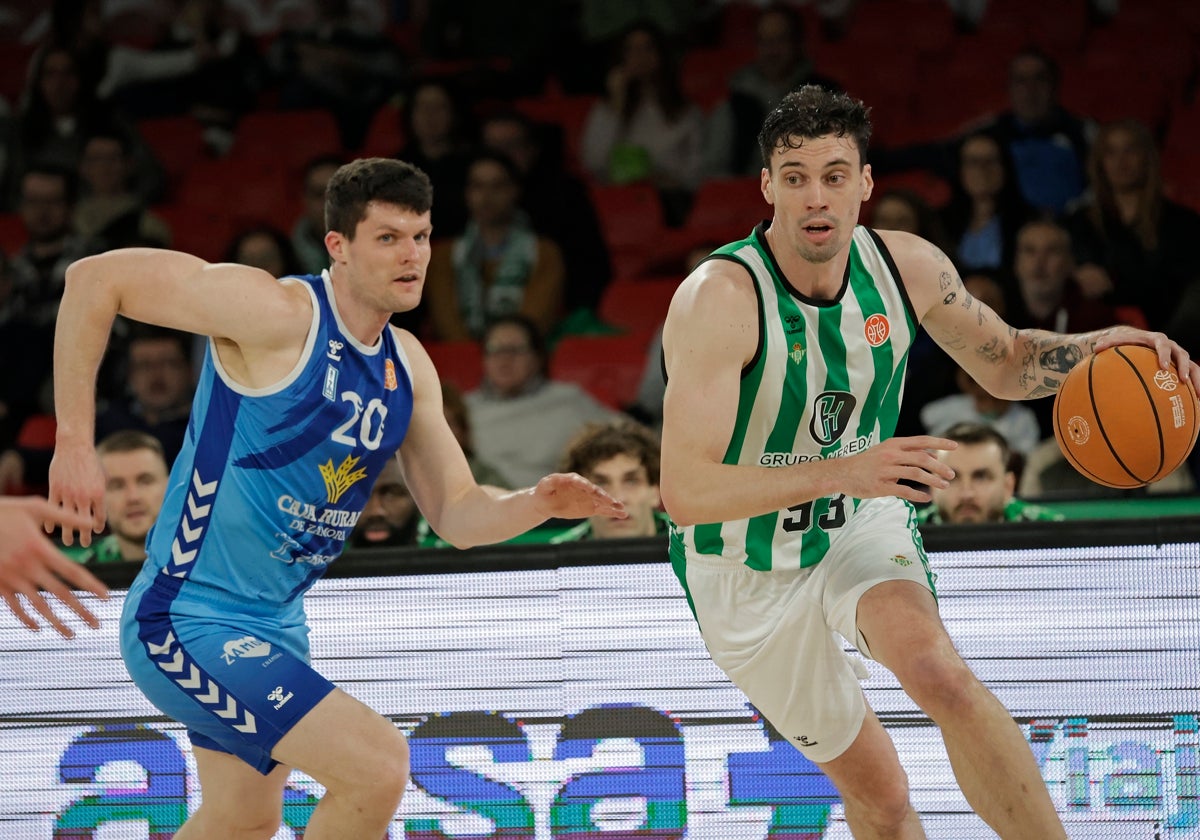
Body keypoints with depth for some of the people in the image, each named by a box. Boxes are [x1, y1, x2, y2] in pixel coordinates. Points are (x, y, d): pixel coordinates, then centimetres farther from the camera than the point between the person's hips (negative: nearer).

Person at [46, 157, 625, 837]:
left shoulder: (408, 366, 6)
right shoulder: (280, 313, -20)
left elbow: (457, 515, 10)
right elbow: (96, 277, -19)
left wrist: (539, 503, -11)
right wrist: (75, 444, -21)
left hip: (277, 624, 10)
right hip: (189, 621, -10)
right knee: (378, 763, -21)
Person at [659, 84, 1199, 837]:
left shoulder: (908, 267, -13)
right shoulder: (718, 299, -30)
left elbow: (1005, 362, 7)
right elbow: (684, 491, -37)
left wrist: (1095, 348, -16)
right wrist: (844, 471, -48)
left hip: (862, 523, 3)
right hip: (749, 571, -2)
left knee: (940, 675, -29)